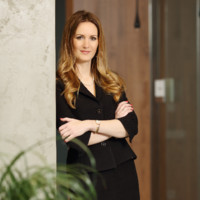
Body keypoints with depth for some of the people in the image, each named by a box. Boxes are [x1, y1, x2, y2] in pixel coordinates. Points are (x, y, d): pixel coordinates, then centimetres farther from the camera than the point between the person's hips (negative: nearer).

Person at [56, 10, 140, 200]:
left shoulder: (112, 82, 11)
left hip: (123, 172, 4)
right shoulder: (59, 85, -5)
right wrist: (115, 123, -5)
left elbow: (131, 126, -2)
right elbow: (74, 141, -14)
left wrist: (89, 124, -14)